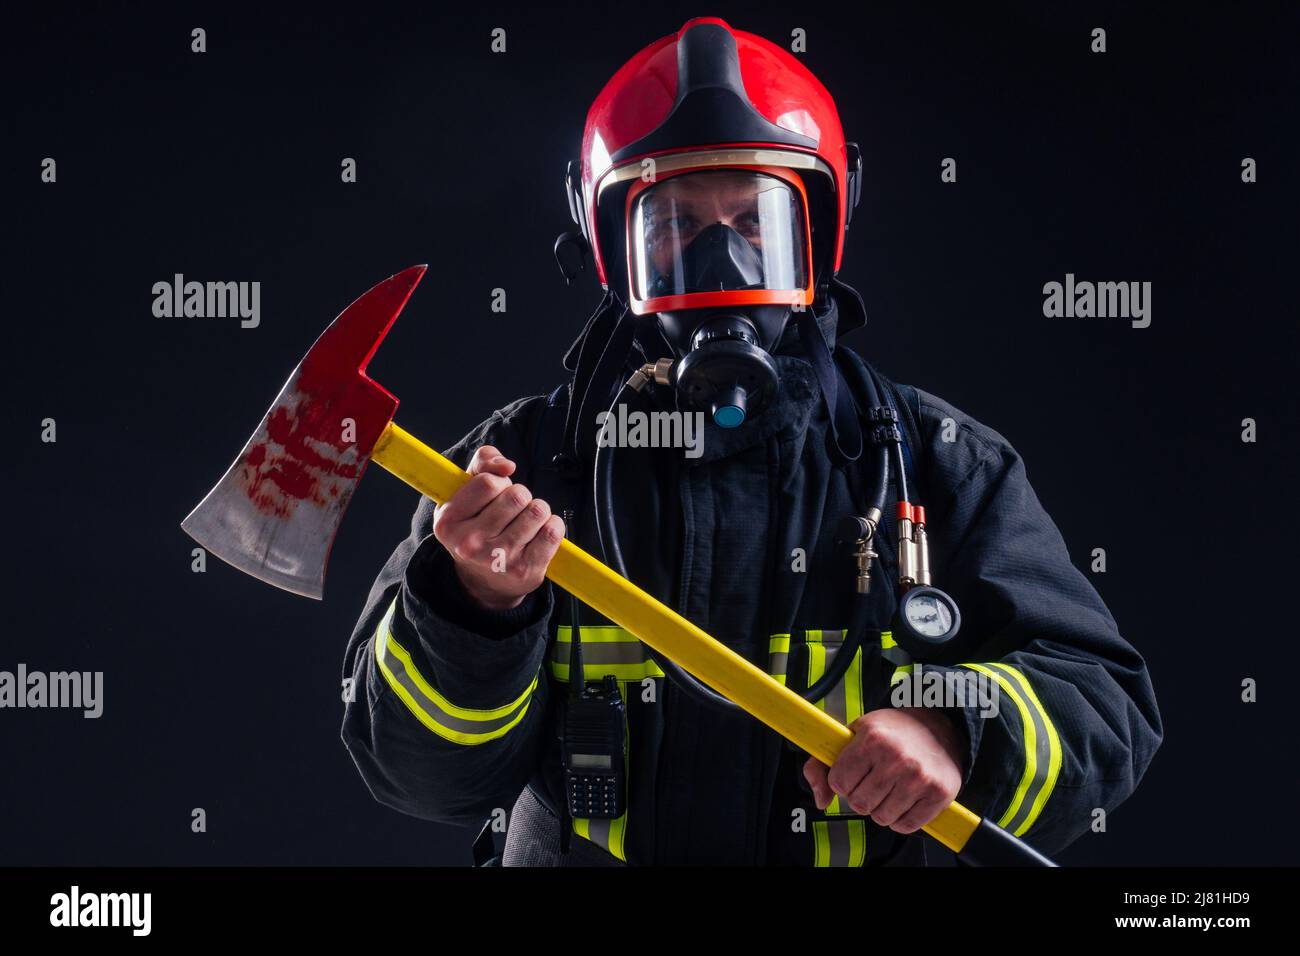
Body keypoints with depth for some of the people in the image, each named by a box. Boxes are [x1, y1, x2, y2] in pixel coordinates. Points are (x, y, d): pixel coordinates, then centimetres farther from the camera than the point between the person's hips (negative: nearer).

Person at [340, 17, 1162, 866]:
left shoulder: (941, 465, 7)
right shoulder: (523, 462, 3)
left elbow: (1107, 701, 4)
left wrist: (958, 732, -14)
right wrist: (477, 607, -20)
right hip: (580, 853, 0)